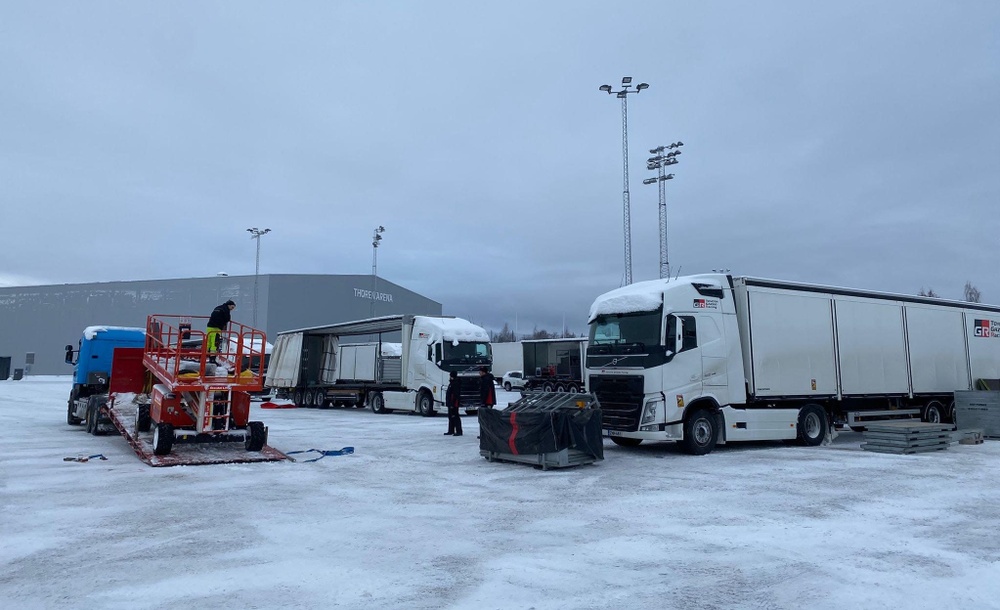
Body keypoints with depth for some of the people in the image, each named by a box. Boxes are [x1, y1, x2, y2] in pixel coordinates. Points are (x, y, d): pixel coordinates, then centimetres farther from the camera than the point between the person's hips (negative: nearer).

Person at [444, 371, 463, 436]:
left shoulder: (456, 383, -18)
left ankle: (459, 431, -6)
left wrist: (452, 404, -26)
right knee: (451, 417, 16)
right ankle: (451, 431, 24)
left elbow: (455, 395, -24)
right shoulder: (452, 383, 16)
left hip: (454, 404, -11)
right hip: (451, 404, 11)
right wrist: (448, 402, 23)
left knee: (455, 417, -9)